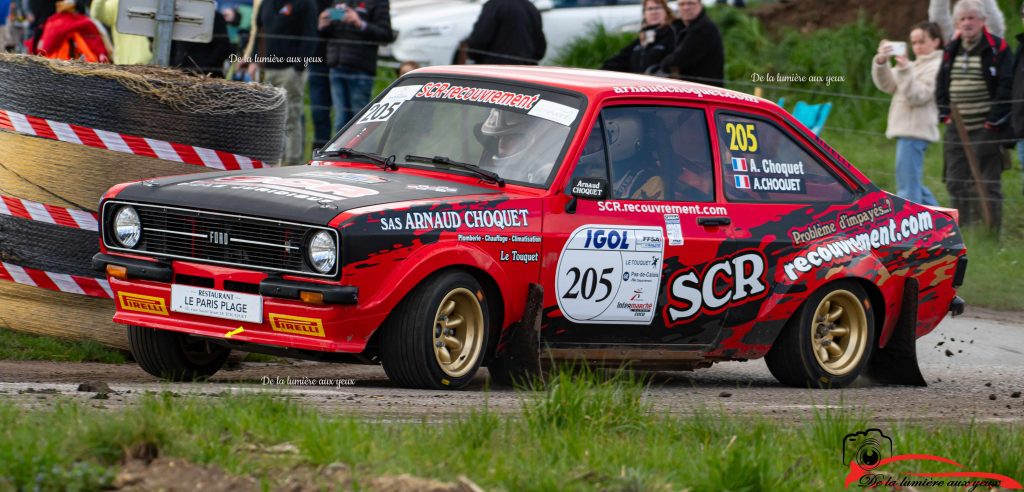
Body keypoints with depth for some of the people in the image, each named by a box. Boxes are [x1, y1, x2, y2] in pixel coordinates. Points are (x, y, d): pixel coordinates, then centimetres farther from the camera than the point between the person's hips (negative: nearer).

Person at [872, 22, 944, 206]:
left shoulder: (937, 66, -6)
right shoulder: (913, 65, 21)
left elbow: (917, 96, -15)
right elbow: (887, 85, 9)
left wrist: (904, 70, -23)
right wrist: (881, 63, -7)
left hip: (914, 131, -10)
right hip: (905, 129, 10)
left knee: (908, 186, -11)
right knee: (913, 184, 15)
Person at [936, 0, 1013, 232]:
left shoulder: (997, 49, -7)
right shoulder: (951, 50, 12)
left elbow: (1006, 86, -12)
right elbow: (941, 84, 19)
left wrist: (994, 121, -15)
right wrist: (945, 114, 7)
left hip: (985, 130, -6)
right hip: (957, 129, 6)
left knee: (987, 185, -5)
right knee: (956, 183, 5)